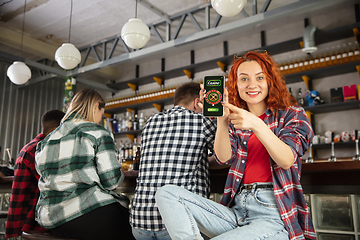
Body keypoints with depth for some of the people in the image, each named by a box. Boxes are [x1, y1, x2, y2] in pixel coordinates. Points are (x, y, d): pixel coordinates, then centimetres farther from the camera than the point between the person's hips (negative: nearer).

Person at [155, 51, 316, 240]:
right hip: (236, 209, 4)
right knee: (167, 194, -14)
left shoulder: (291, 114, 8)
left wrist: (257, 125, -25)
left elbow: (287, 160, -10)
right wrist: (222, 121, -21)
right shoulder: (235, 121, 15)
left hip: (274, 216, -4)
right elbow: (224, 157, -4)